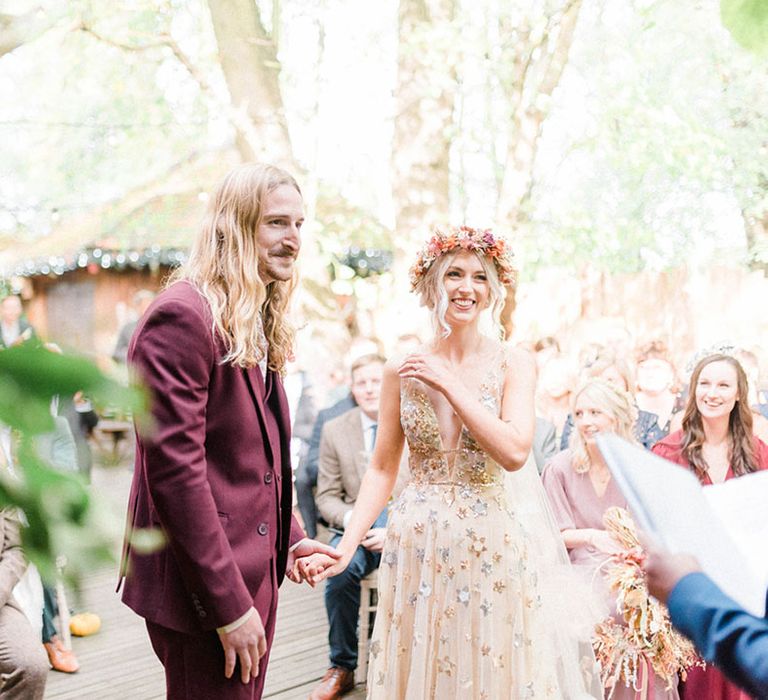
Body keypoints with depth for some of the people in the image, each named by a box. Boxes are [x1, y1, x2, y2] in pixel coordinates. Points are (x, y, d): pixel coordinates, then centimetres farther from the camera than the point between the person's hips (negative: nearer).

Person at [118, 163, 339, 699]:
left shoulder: (260, 326, 12)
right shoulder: (182, 317, -18)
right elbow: (174, 467, -23)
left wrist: (288, 537, 10)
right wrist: (228, 604, -21)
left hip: (254, 573, 9)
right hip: (204, 590, -9)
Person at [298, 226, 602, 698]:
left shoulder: (515, 365, -3)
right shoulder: (403, 371, 2)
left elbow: (514, 452, -17)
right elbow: (382, 469, 2)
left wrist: (448, 382, -15)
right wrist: (345, 547, -8)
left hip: (497, 546, -1)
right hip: (421, 548, 2)